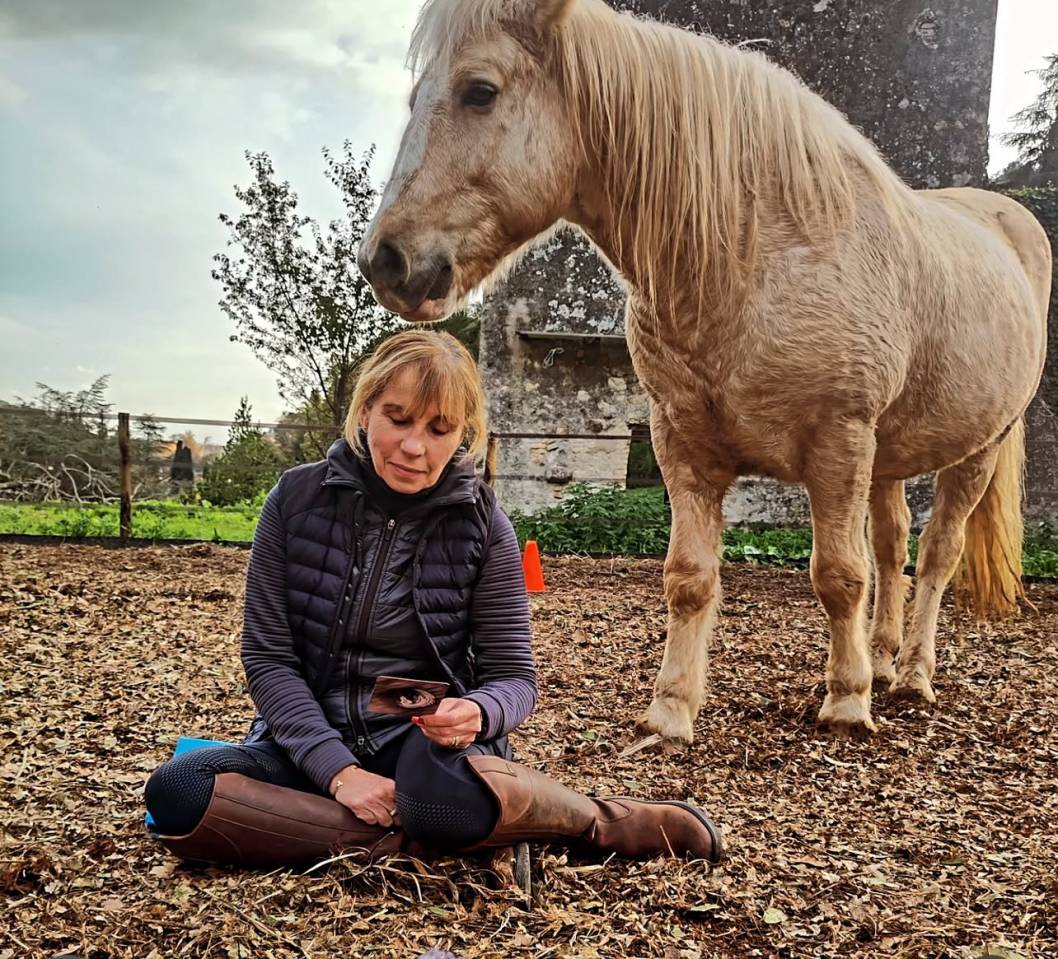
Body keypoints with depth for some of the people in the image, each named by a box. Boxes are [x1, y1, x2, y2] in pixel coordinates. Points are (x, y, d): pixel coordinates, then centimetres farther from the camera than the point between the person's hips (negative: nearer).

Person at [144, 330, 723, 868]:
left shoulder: (481, 525, -5)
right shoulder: (298, 498, -4)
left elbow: (514, 677, -2)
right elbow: (267, 656, -4)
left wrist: (476, 712, -27)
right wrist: (338, 770, -18)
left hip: (428, 743, -2)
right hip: (314, 746, 3)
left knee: (451, 801, -39)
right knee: (177, 793, -28)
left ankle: (608, 822, -10)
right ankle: (406, 841, -21)